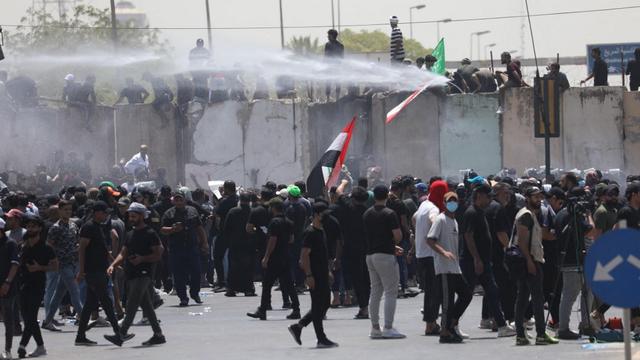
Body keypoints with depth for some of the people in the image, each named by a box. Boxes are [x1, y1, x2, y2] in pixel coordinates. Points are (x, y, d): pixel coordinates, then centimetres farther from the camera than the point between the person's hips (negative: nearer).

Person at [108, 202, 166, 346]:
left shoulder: (150, 234, -6)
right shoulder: (130, 234, 18)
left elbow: (158, 255, -8)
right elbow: (123, 253, 18)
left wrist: (142, 259, -22)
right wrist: (113, 265, 1)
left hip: (143, 274, -8)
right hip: (131, 275, 8)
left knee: (132, 305, -14)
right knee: (146, 306, 9)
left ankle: (122, 332, -19)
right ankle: (158, 335, 12)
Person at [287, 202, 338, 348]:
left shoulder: (321, 231, 15)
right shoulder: (310, 233, -14)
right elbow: (304, 255, -18)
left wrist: (327, 271, 23)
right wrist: (308, 275, -22)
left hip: (322, 274, 10)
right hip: (314, 275, -10)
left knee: (325, 304, 12)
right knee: (318, 306, -5)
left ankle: (298, 327, 19)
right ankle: (321, 339, -1)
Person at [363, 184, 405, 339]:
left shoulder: (367, 214, 11)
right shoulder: (389, 214, -12)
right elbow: (398, 236, -16)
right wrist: (393, 243, 9)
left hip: (370, 255, 7)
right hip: (385, 255, -7)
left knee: (375, 292, 12)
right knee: (391, 292, -5)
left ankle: (375, 328, 13)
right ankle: (388, 328, -11)